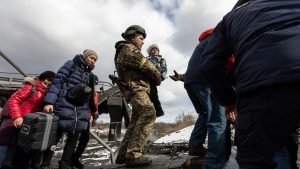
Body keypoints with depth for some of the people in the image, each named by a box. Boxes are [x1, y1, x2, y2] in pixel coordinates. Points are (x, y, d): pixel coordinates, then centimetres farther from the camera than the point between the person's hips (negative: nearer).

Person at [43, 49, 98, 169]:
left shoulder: (90, 75, 17)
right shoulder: (71, 64, 2)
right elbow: (57, 81, -8)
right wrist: (49, 102, -17)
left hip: (80, 109, 6)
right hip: (64, 105, -5)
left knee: (74, 136, 7)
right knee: (56, 135, 1)